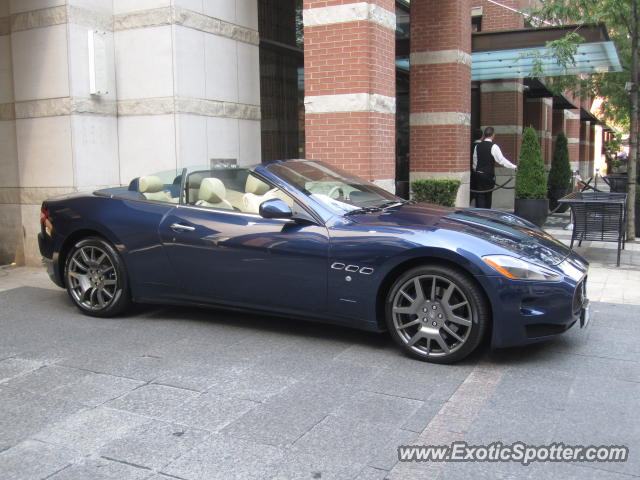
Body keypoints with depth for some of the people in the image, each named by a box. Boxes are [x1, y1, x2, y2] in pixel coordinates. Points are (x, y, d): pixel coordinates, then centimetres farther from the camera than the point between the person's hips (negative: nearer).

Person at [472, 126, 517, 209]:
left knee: (480, 196, 3)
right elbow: (502, 160, -13)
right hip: (489, 175, -4)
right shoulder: (493, 146, -10)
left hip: (478, 174, 4)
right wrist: (514, 167, -11)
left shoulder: (478, 146, 6)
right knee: (488, 196, 9)